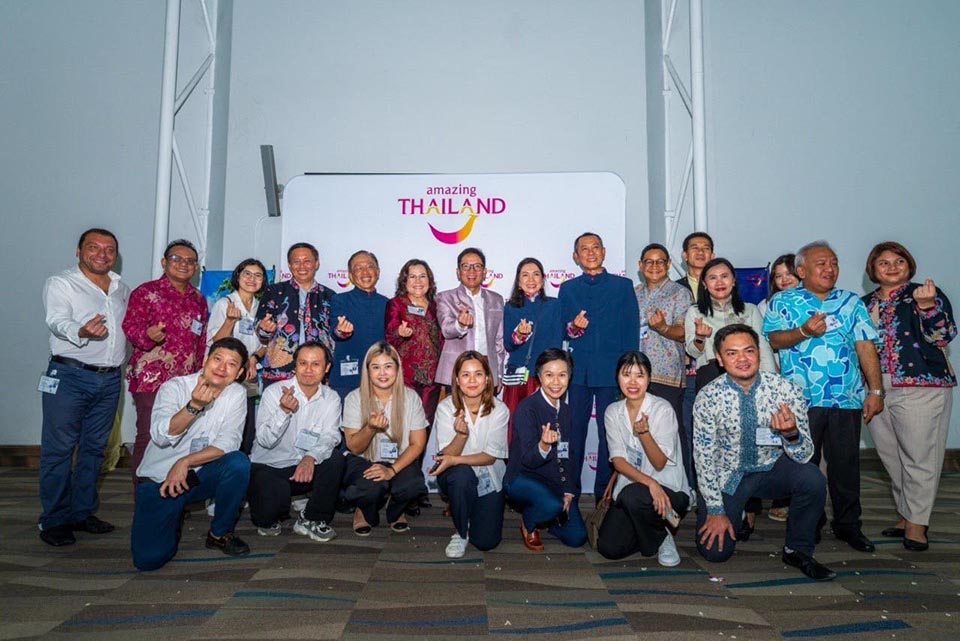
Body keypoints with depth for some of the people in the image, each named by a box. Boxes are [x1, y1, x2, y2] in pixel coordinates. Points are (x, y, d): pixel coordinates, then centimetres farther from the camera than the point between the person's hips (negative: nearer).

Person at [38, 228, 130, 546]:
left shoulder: (123, 290, 16)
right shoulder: (61, 283, -1)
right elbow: (57, 321, -17)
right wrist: (82, 331, -37)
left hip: (110, 380, 5)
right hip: (69, 377, -5)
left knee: (94, 448, 12)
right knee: (59, 449, -1)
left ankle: (82, 512, 22)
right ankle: (54, 520, 8)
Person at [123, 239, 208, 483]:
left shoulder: (198, 299, 17)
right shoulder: (146, 292, 1)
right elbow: (130, 326, -9)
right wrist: (148, 334, -31)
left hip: (187, 381, 5)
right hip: (151, 379, -5)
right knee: (149, 437, -4)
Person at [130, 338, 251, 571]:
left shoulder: (237, 394, -3)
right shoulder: (175, 387, -10)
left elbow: (228, 443, -13)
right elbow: (161, 436, -24)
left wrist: (185, 462, -23)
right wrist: (194, 405, -37)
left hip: (200, 475, 2)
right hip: (160, 477, -2)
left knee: (238, 462, -29)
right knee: (149, 558, -16)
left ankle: (220, 533, -5)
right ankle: (173, 518, 19)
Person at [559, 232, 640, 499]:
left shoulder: (623, 286, 9)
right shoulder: (568, 289, 14)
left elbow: (632, 332, 6)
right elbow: (562, 330, 14)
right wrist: (572, 328, -10)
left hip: (611, 373, -1)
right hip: (578, 372, 1)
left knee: (609, 434, 2)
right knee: (575, 432, 1)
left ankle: (605, 494, 12)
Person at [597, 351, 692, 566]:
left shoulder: (663, 409, -11)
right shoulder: (613, 412, 2)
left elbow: (660, 464, -12)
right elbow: (618, 460, -6)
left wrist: (644, 433, -31)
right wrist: (649, 482, -23)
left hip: (669, 490, -3)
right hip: (630, 487, 4)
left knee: (632, 494, -36)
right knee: (609, 548, -16)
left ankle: (662, 537, -4)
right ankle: (647, 531, 16)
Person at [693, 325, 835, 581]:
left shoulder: (786, 391, -16)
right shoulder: (708, 397, -18)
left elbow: (804, 456, -15)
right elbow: (704, 457, -11)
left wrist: (791, 434, -38)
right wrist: (716, 511, -12)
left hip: (771, 469, 1)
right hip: (726, 476, -1)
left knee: (812, 478, -29)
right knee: (715, 551, -12)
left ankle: (797, 551, -4)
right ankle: (735, 514, 23)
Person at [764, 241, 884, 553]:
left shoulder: (851, 302, 11)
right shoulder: (782, 302, 5)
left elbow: (866, 347, 6)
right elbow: (773, 340, -4)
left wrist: (876, 390, 1)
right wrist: (804, 331, -21)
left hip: (847, 399, 2)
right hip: (800, 399, -2)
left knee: (846, 463, 9)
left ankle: (848, 524, 25)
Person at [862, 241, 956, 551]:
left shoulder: (927, 294, 0)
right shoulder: (865, 304, 14)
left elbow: (943, 336, -11)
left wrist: (926, 305, -25)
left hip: (921, 388, -5)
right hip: (877, 390, 5)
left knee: (919, 457, -2)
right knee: (891, 457, 12)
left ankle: (917, 523, 9)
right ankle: (906, 516, 26)